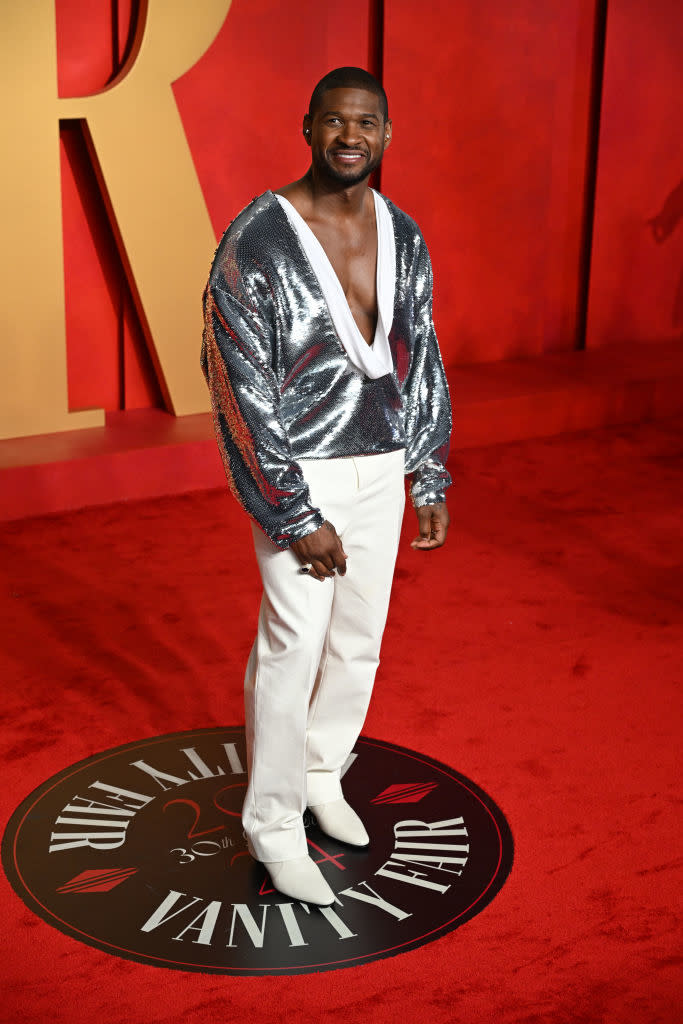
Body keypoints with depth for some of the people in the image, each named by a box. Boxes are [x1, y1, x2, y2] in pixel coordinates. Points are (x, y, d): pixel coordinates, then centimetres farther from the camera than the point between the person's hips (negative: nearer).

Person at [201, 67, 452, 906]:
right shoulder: (258, 239, -16)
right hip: (300, 475, -6)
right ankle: (274, 826, 17)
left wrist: (430, 481, 10)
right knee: (292, 647, 0)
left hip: (381, 468, 6)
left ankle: (322, 773, 39)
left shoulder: (402, 237, 3)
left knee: (359, 641, 16)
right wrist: (295, 518, -18)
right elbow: (238, 388, -17)